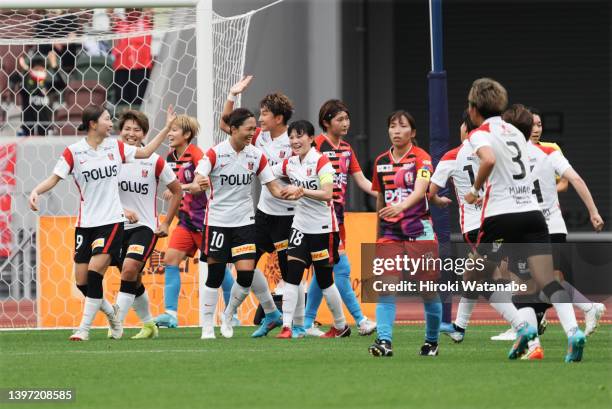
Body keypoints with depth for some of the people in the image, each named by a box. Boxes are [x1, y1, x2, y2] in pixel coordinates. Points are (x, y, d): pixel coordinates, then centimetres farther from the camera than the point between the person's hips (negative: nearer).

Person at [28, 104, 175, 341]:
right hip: (86, 223, 0)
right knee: (82, 281, 0)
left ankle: (84, 328, -9)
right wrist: (36, 191, -21)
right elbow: (54, 178, -3)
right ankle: (111, 313, 26)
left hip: (112, 221, 0)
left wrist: (167, 128, 16)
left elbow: (145, 152, 19)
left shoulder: (115, 147, 6)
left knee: (94, 272, -16)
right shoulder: (74, 152, -2)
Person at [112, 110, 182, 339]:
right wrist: (122, 210, -16)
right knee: (134, 281, 12)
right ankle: (148, 325, 30)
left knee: (129, 269, -23)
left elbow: (177, 190, 6)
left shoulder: (154, 161, -6)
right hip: (118, 226, 4)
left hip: (145, 226, -4)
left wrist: (166, 224, 4)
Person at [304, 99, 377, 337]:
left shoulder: (346, 149, 14)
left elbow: (362, 181, 13)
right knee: (341, 268, -10)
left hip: (337, 215, 8)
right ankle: (360, 320, -10)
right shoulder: (317, 145, -10)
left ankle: (308, 323, 16)